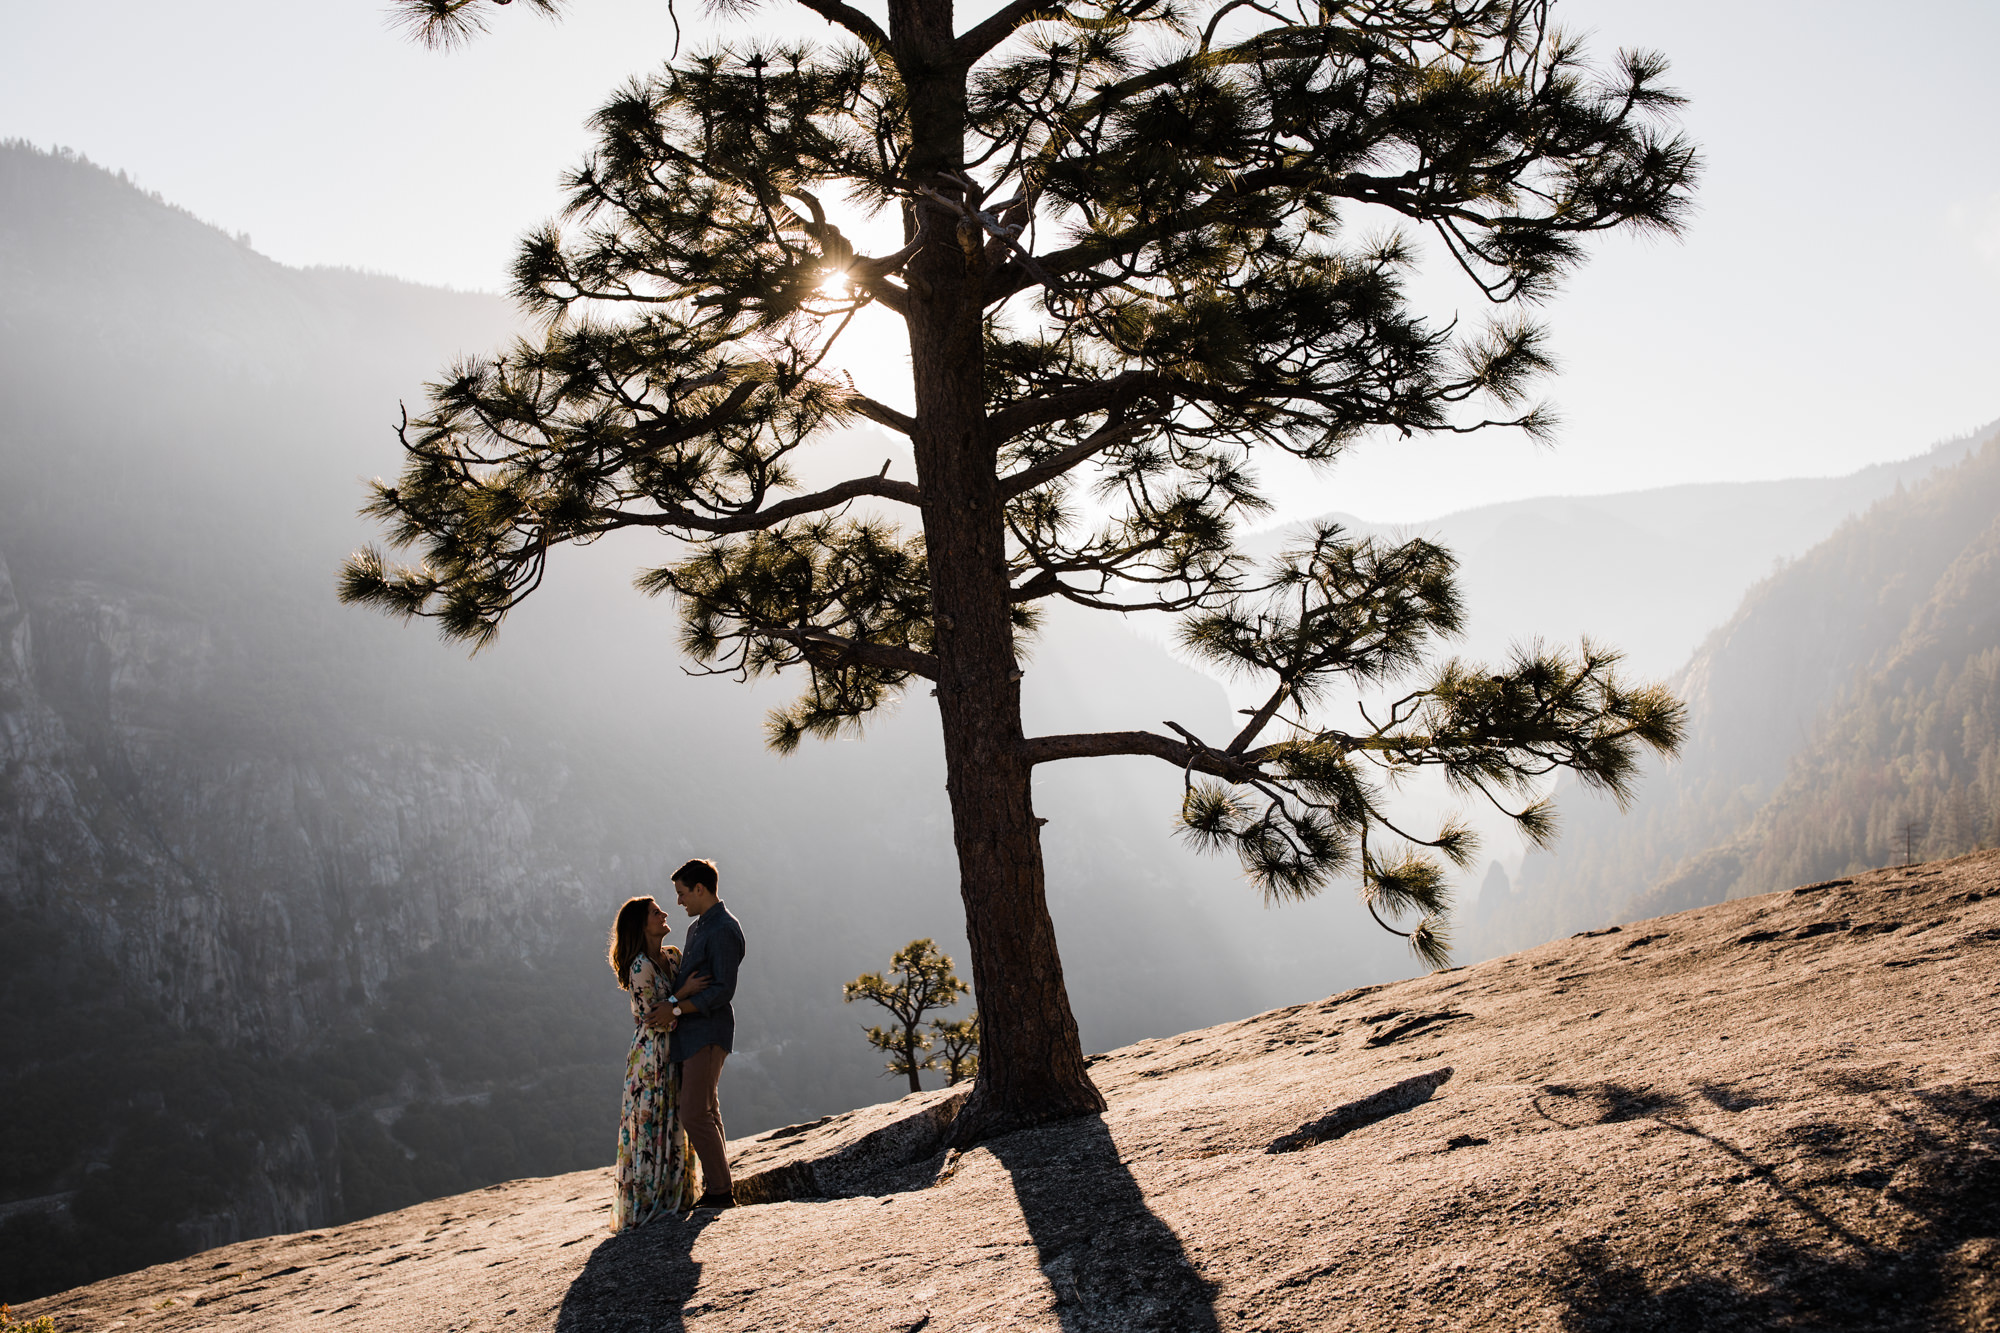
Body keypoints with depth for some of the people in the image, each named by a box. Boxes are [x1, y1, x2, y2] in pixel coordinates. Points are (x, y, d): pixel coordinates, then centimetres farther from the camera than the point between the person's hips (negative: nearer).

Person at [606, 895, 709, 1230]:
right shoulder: (641, 967, -17)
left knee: (672, 1127, 13)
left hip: (673, 1055, 8)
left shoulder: (673, 956, 7)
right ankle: (644, 1204, 6)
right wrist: (683, 993, -20)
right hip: (651, 1056, -8)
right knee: (650, 1127, -2)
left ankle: (672, 1198, 22)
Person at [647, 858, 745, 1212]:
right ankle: (717, 1189, 16)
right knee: (707, 1113, 11)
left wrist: (677, 1009, -19)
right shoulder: (698, 927, 17)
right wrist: (674, 1008, 4)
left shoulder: (723, 931, -15)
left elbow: (723, 990, -20)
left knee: (695, 1113, -11)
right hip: (691, 1033, 10)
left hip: (708, 1033, -10)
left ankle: (720, 1192, -6)